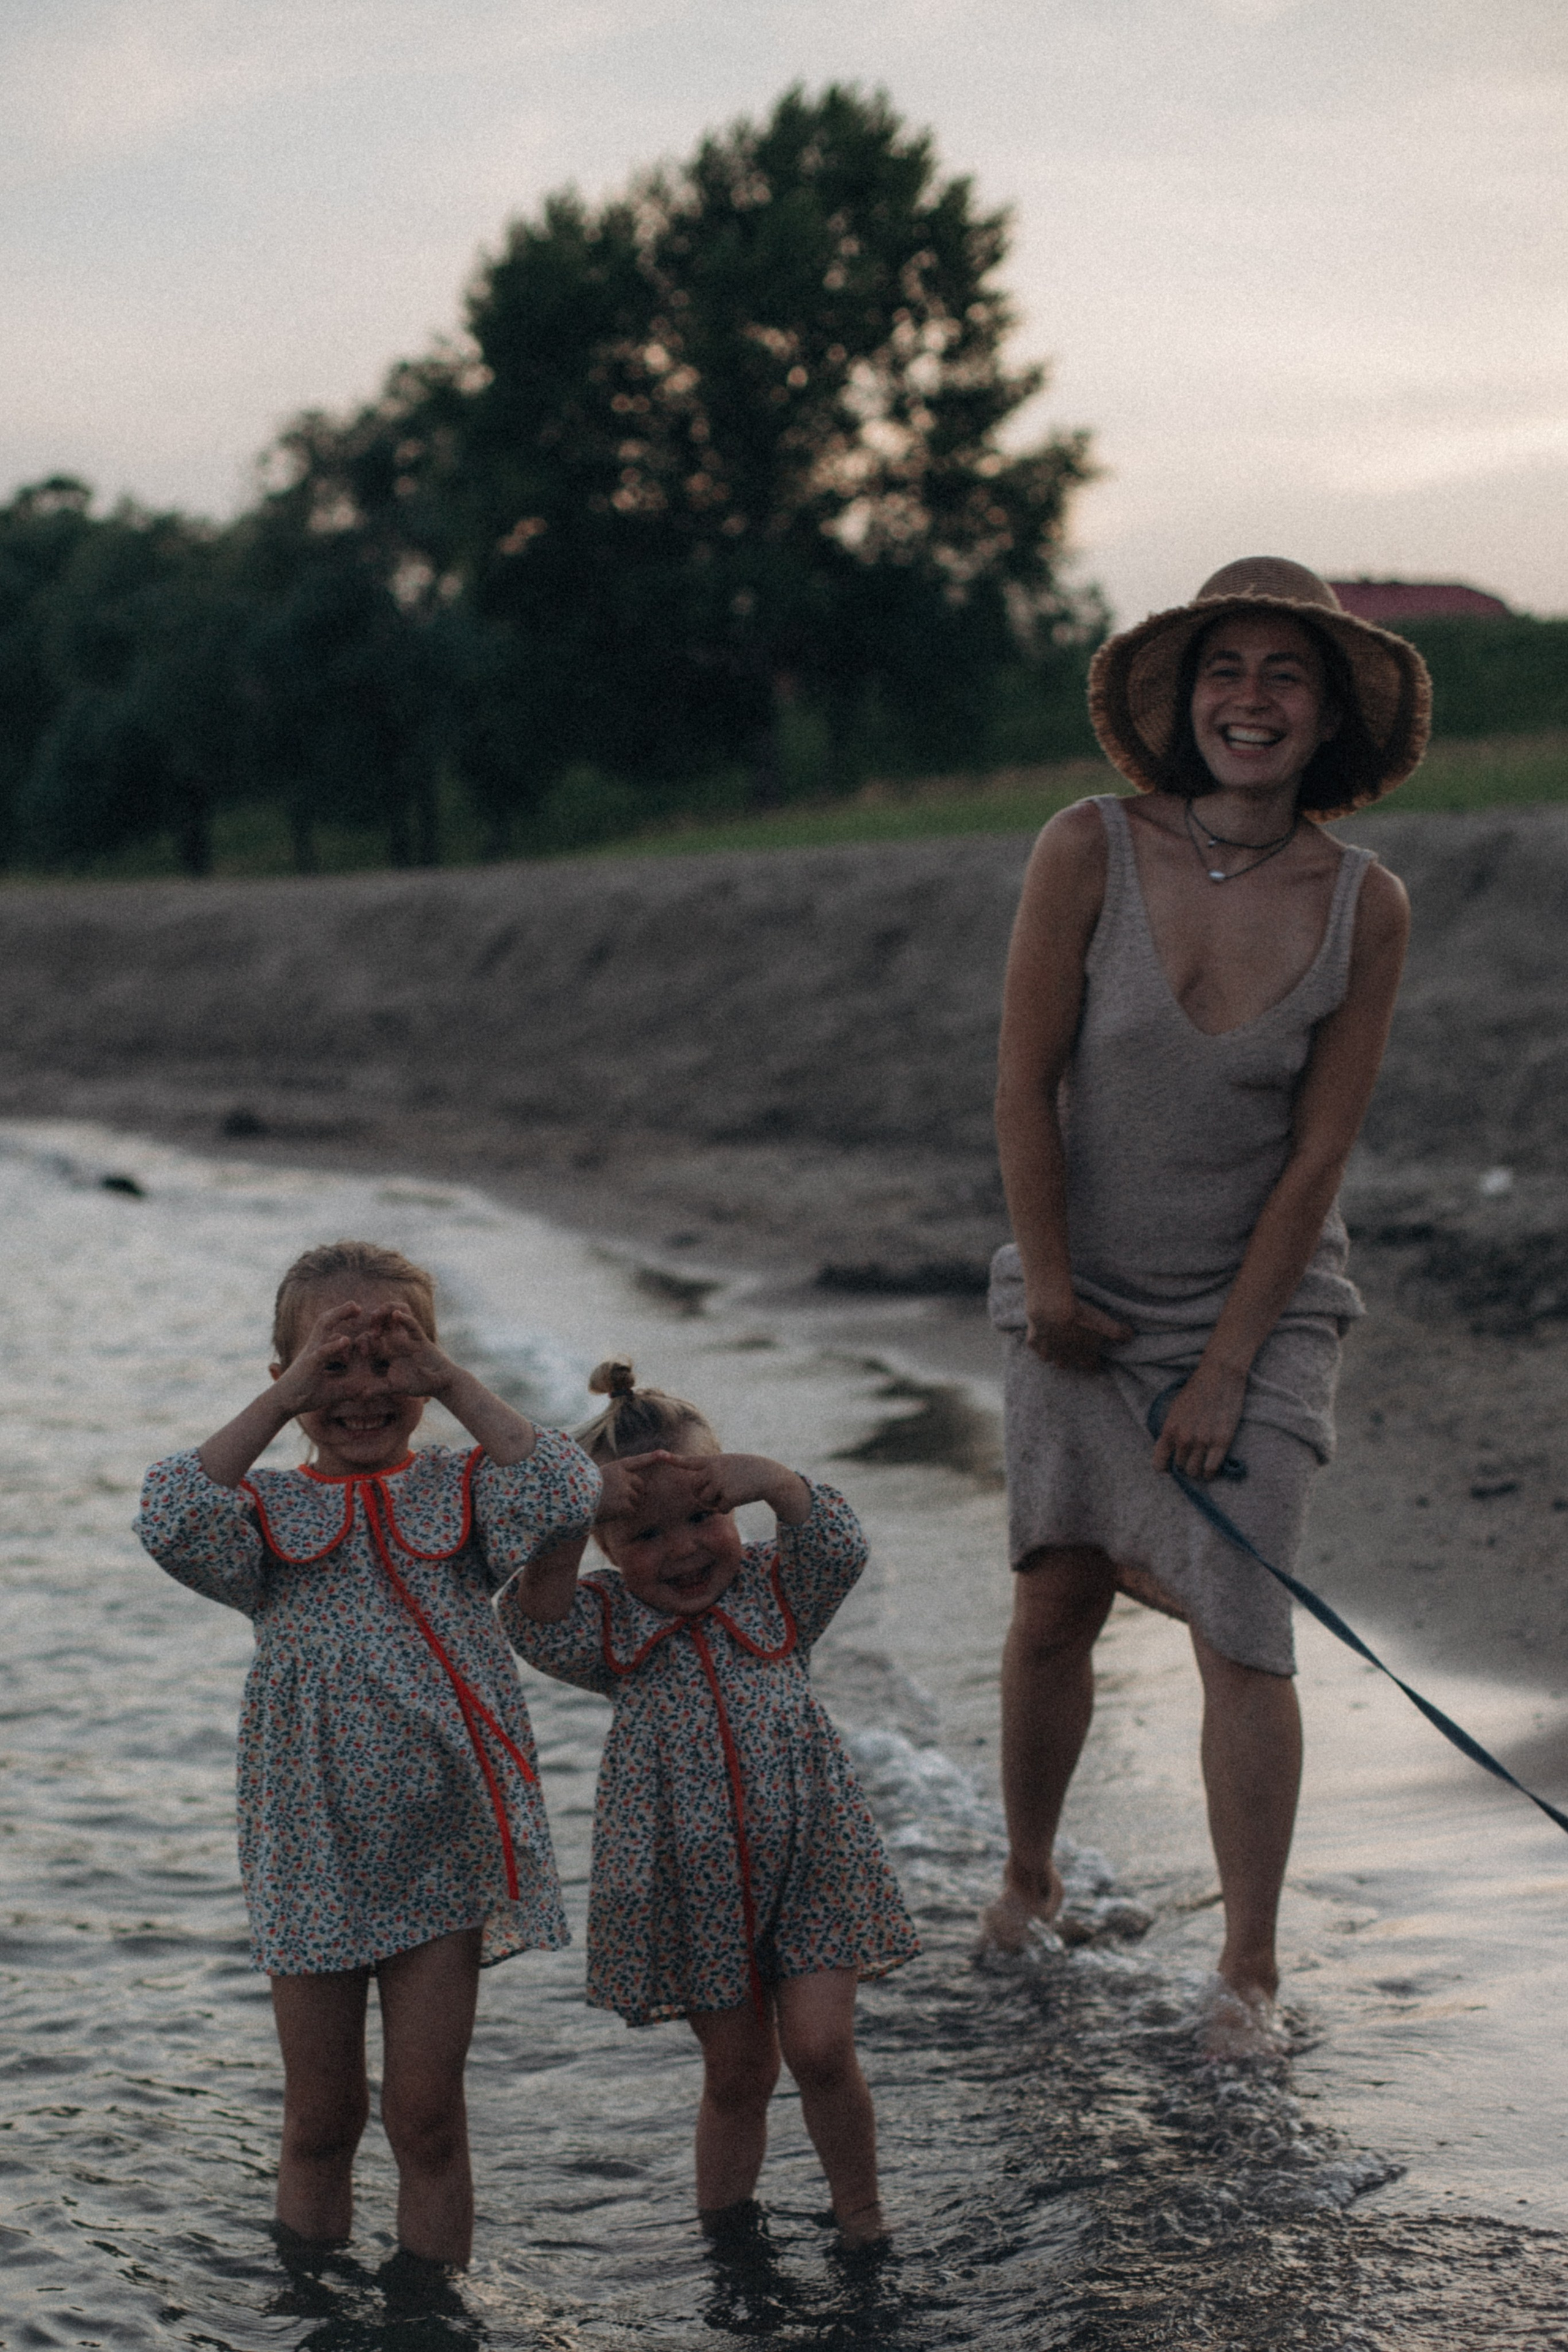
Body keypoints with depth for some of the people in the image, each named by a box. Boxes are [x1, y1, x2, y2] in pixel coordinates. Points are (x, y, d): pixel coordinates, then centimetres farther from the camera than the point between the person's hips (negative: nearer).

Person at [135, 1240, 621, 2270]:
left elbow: (560, 1497, -16)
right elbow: (176, 1525, -19)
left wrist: (456, 1384, -13)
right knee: (321, 2121, 11)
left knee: (427, 2114, 3)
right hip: (312, 1845, 1)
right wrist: (285, 1402, -17)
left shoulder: (458, 1490, 3)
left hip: (441, 1847, -1)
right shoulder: (269, 1507, 2)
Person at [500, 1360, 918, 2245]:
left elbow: (840, 1548, -15)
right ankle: (726, 2228, 27)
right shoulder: (609, 1622, 1)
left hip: (808, 1861, 0)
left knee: (821, 2048, -6)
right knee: (737, 2073, 8)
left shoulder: (773, 1590, 2)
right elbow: (541, 1630, -18)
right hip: (692, 1882, 0)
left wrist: (772, 1480, -29)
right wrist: (560, 1534, -30)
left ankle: (861, 2210, 16)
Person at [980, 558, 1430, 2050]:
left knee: (1238, 1628, -8)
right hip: (1086, 1295, 1)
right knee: (1056, 1604, 7)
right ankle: (1027, 1876, 32)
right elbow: (1026, 1082, -7)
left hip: (1260, 1306, -1)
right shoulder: (1090, 853, -14)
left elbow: (1317, 1157, -9)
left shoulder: (1363, 908, -12)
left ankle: (1251, 1967, 5)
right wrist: (1047, 1282, -5)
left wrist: (1226, 1364, -9)